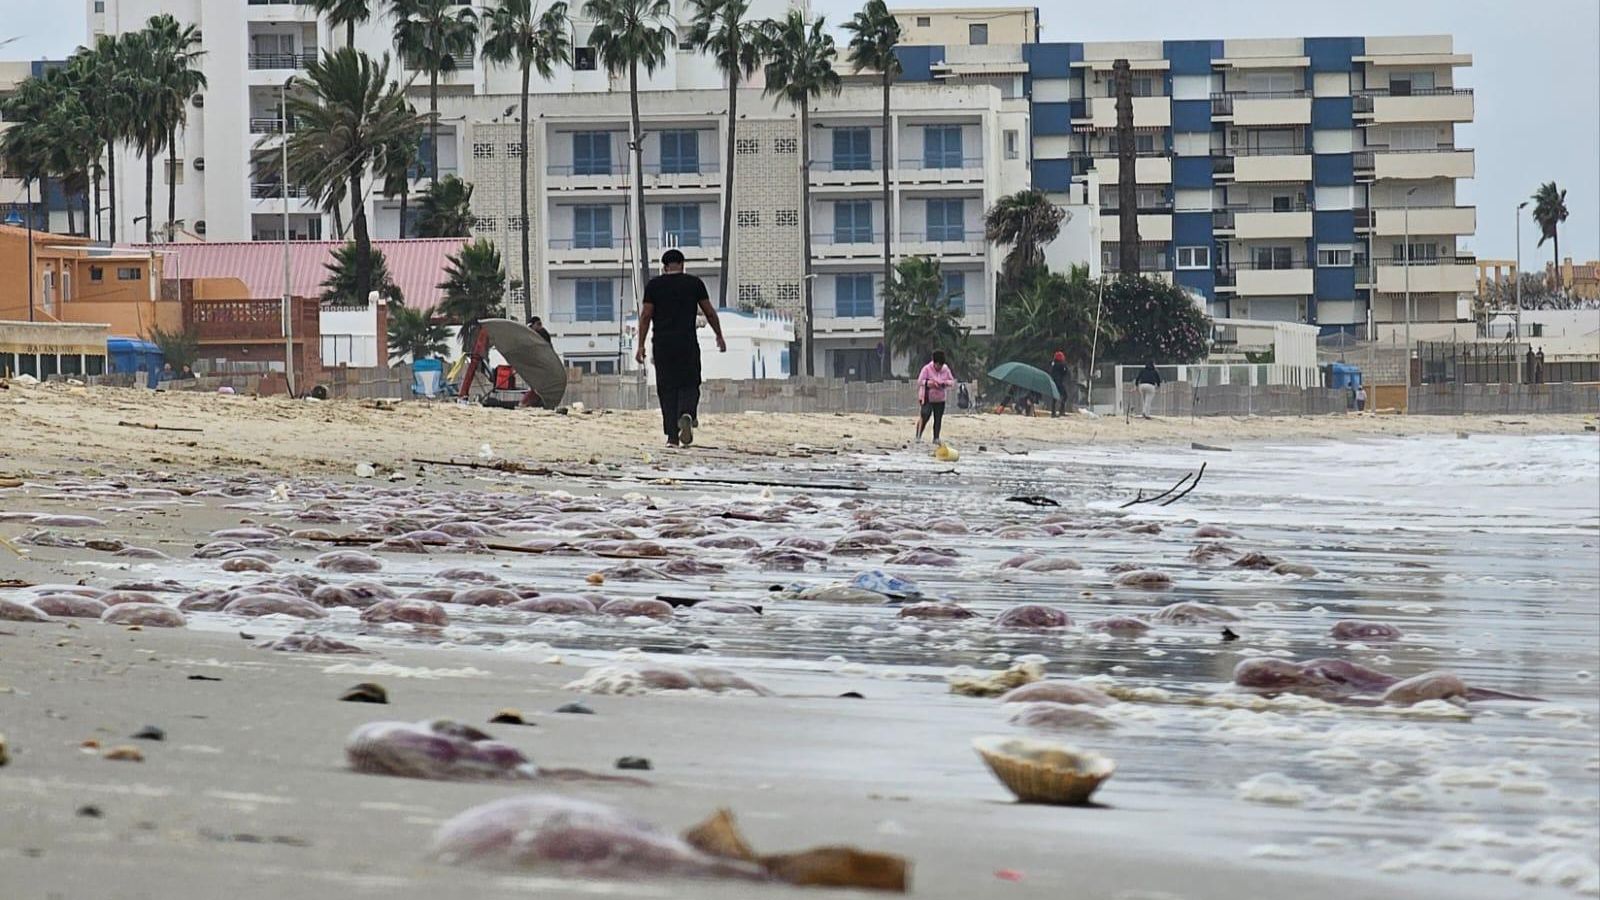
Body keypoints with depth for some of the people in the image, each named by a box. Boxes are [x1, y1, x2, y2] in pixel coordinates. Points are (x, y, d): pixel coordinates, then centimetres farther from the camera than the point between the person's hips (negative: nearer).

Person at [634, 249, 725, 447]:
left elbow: (645, 316, 1)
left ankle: (672, 436, 2)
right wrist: (719, 336, 18)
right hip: (688, 342, -1)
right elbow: (709, 312, 7)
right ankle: (687, 415, -24)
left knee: (667, 388, 6)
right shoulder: (694, 283, 4)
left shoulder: (653, 285, 4)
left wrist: (641, 345, 3)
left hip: (662, 343, 1)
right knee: (689, 385, 7)